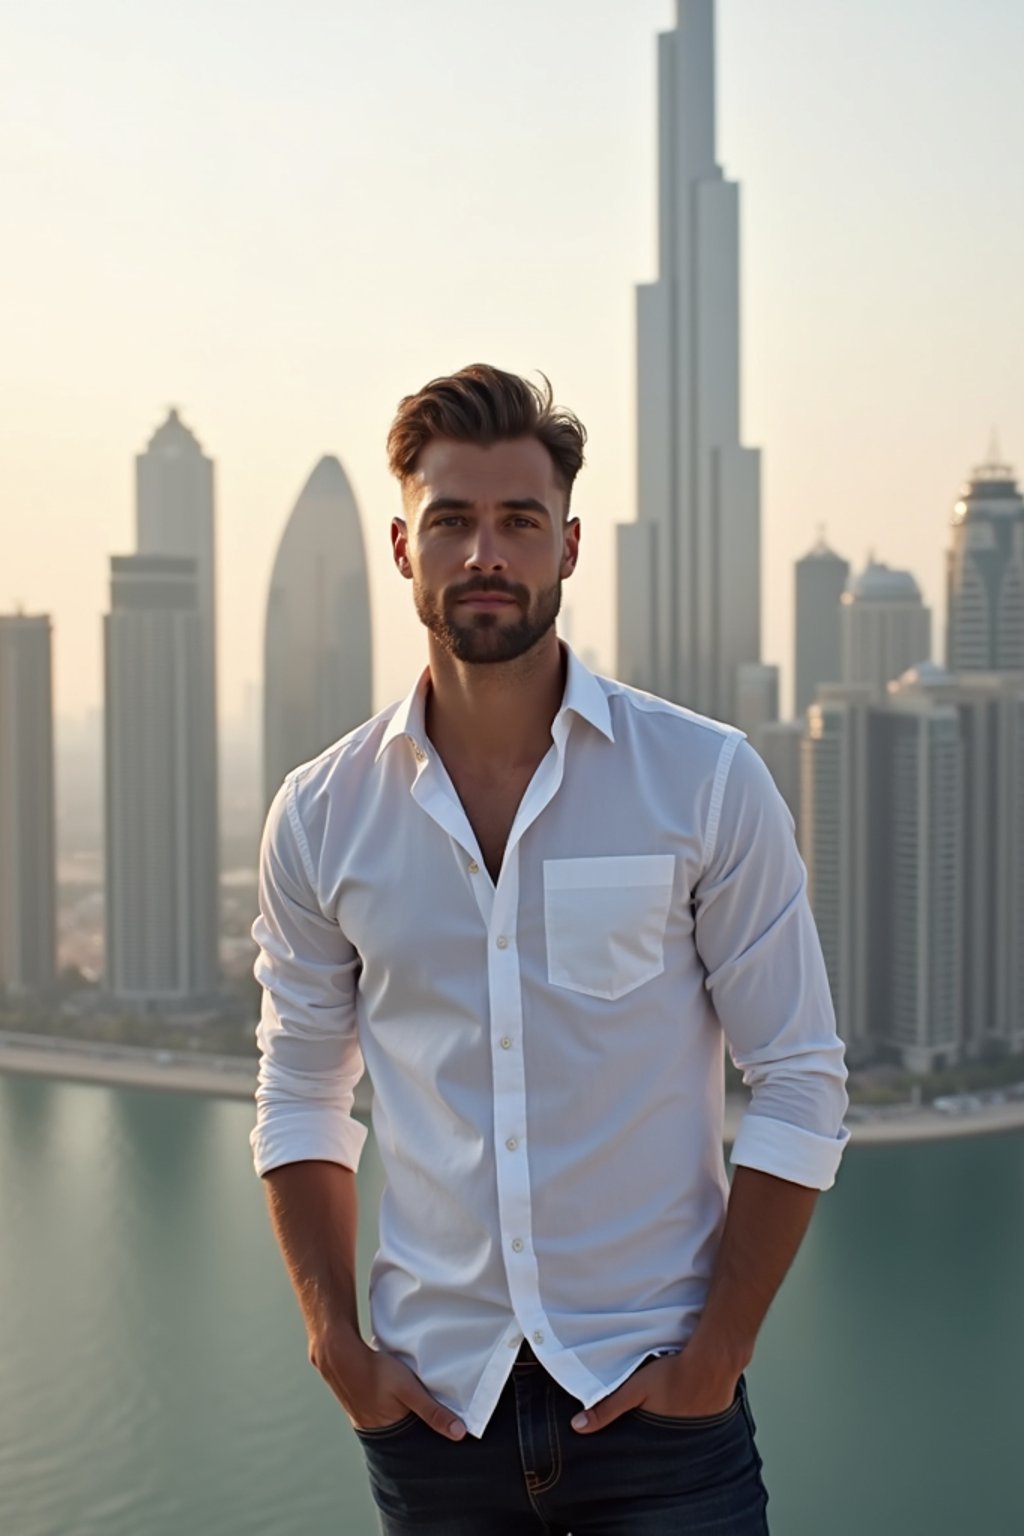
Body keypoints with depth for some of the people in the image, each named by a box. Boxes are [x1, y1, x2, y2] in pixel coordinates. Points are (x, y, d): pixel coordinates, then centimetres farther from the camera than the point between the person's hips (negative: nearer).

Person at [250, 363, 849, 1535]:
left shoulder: (707, 781, -6)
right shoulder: (322, 817, 0)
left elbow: (800, 1085, -4)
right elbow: (299, 1100, 8)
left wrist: (717, 1351, -8)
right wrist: (338, 1348, 0)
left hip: (657, 1394, -1)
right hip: (434, 1398, 2)